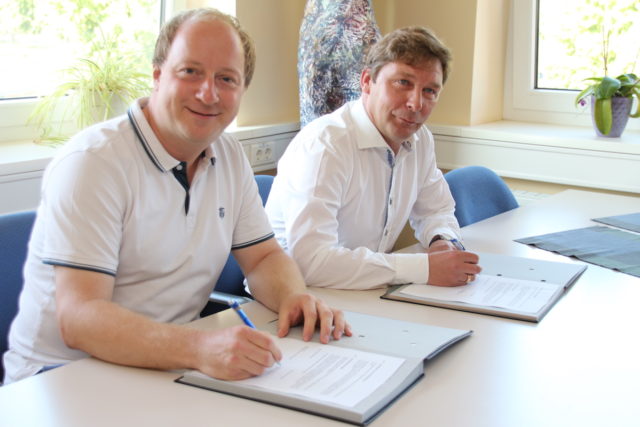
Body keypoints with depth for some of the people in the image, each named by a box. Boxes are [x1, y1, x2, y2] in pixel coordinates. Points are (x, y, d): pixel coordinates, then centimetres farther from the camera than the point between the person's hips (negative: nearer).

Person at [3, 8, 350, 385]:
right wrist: (199, 348, -42)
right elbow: (78, 318, -26)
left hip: (172, 365, 7)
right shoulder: (92, 162, -19)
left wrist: (295, 296, -15)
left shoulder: (230, 156, 4)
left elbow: (263, 257, 9)